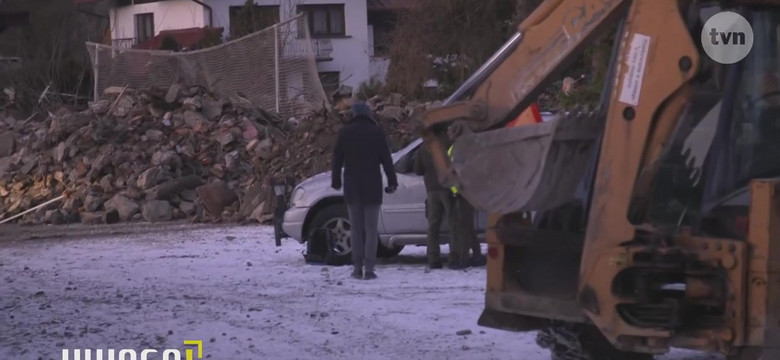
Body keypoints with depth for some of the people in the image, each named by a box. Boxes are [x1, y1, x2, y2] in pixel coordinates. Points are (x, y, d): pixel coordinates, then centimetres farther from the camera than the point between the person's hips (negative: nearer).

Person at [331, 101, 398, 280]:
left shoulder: (344, 133, 2)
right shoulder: (377, 132, -2)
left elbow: (337, 159, 5)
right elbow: (386, 159, -3)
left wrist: (336, 181, 14)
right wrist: (392, 181, 1)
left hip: (352, 188, 1)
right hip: (372, 187, -1)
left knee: (356, 228, 8)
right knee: (371, 229, 0)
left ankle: (357, 268, 4)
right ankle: (369, 268, -9)